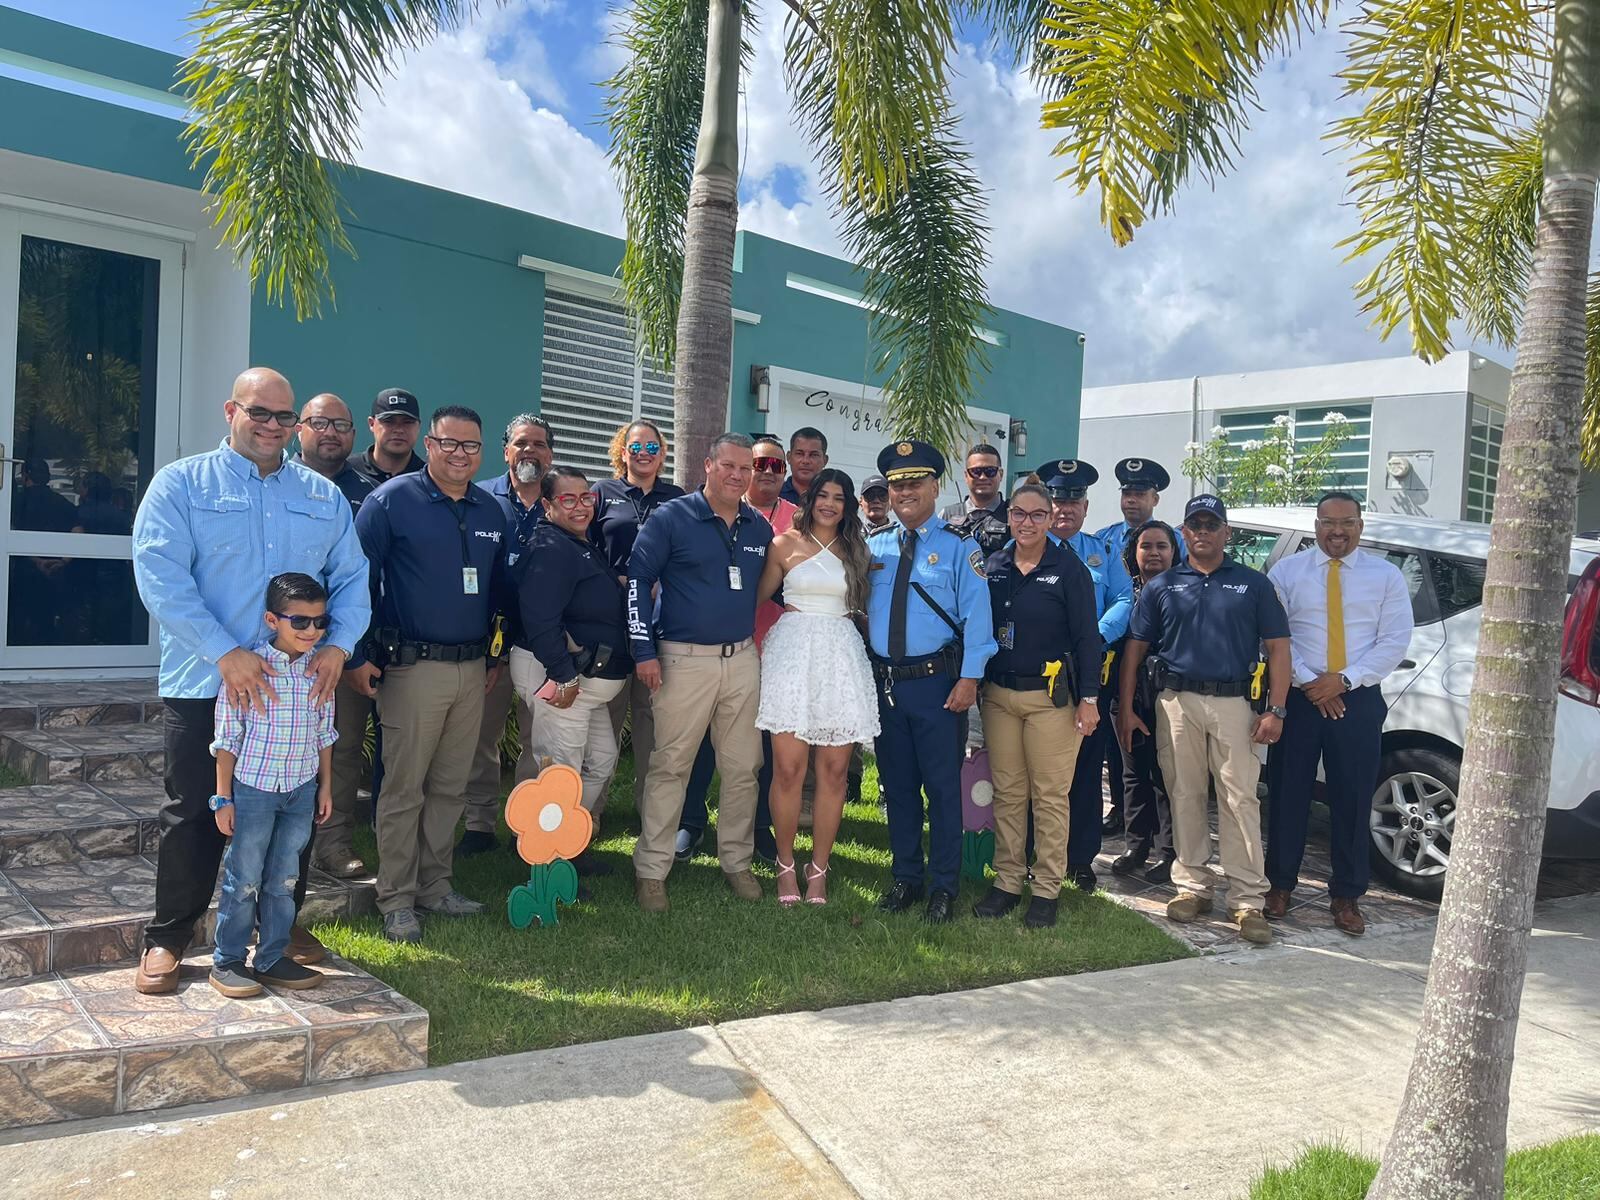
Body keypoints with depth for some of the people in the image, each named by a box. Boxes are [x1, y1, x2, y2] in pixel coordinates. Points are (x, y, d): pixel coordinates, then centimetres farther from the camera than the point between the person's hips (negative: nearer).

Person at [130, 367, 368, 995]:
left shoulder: (324, 496, 11)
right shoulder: (182, 483, -1)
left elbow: (352, 577, 7)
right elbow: (160, 573, -12)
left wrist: (338, 643, -11)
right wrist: (225, 652, -20)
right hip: (205, 683, -3)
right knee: (194, 812, 4)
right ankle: (167, 937, 20)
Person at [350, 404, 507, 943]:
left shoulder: (492, 512, 10)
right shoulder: (391, 500, -6)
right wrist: (359, 655, -10)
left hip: (471, 670, 5)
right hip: (413, 668, -5)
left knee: (450, 786, 12)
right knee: (404, 789, 0)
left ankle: (435, 885, 24)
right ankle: (396, 901, 11)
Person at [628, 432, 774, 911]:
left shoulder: (760, 529, 10)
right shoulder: (671, 518, -4)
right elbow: (637, 580, -6)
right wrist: (644, 650, -10)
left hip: (743, 660, 5)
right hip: (684, 660, -4)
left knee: (743, 767, 9)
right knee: (669, 766, -1)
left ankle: (737, 862, 23)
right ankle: (651, 870, 9)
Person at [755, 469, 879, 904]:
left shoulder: (855, 550, 13)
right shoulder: (785, 544, 6)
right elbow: (758, 598, 9)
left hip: (841, 657, 2)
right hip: (792, 654, -2)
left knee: (834, 770, 2)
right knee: (788, 768, -5)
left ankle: (819, 868, 14)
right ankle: (785, 865, 12)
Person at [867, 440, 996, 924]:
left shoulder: (958, 548, -2)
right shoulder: (873, 548, 11)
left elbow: (975, 616, -6)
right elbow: (858, 610, 12)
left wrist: (969, 678, -13)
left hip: (935, 681, -4)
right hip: (883, 680, 4)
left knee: (942, 784, 2)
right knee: (897, 783, 13)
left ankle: (944, 887, 14)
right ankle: (906, 878, 26)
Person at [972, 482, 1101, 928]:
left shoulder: (1069, 569, -4)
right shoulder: (993, 566, 8)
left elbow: (1087, 636, -5)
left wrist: (1089, 698, -9)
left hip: (1051, 697, -4)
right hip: (998, 695, 4)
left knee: (1050, 796, 1)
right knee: (1007, 794, 9)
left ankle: (1047, 889, 11)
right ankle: (1007, 881, 18)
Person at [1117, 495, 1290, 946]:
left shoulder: (1253, 584, 8)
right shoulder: (1162, 586, 11)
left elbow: (1278, 647, 4)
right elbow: (1135, 648, 10)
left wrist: (1275, 710, -6)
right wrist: (1126, 708, 2)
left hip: (1234, 702, -2)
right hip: (1176, 702, 2)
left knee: (1240, 799, -5)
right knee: (1184, 797, 6)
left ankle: (1248, 900, 0)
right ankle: (1192, 887, 17)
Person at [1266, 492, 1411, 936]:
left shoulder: (1386, 576, 5)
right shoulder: (1286, 572, 4)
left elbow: (1395, 640, -2)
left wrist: (1343, 680, -13)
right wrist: (1311, 684, -12)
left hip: (1359, 701, 0)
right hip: (1297, 698, 0)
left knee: (1353, 799, 5)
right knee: (1287, 794, 4)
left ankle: (1346, 896, 16)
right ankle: (1280, 885, 18)